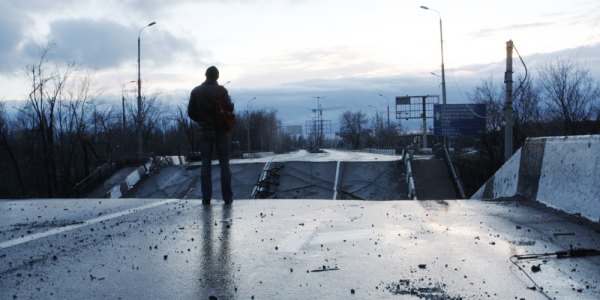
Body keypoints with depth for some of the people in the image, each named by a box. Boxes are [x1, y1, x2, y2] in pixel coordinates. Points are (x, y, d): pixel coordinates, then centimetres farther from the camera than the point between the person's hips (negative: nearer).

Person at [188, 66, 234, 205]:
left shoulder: (196, 91, 3)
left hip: (205, 131, 2)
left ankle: (206, 197, 1)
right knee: (224, 164, 3)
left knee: (206, 165, 5)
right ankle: (227, 197, 2)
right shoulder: (221, 90, -8)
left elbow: (191, 112, 3)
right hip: (221, 131, -2)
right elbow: (229, 107, -12)